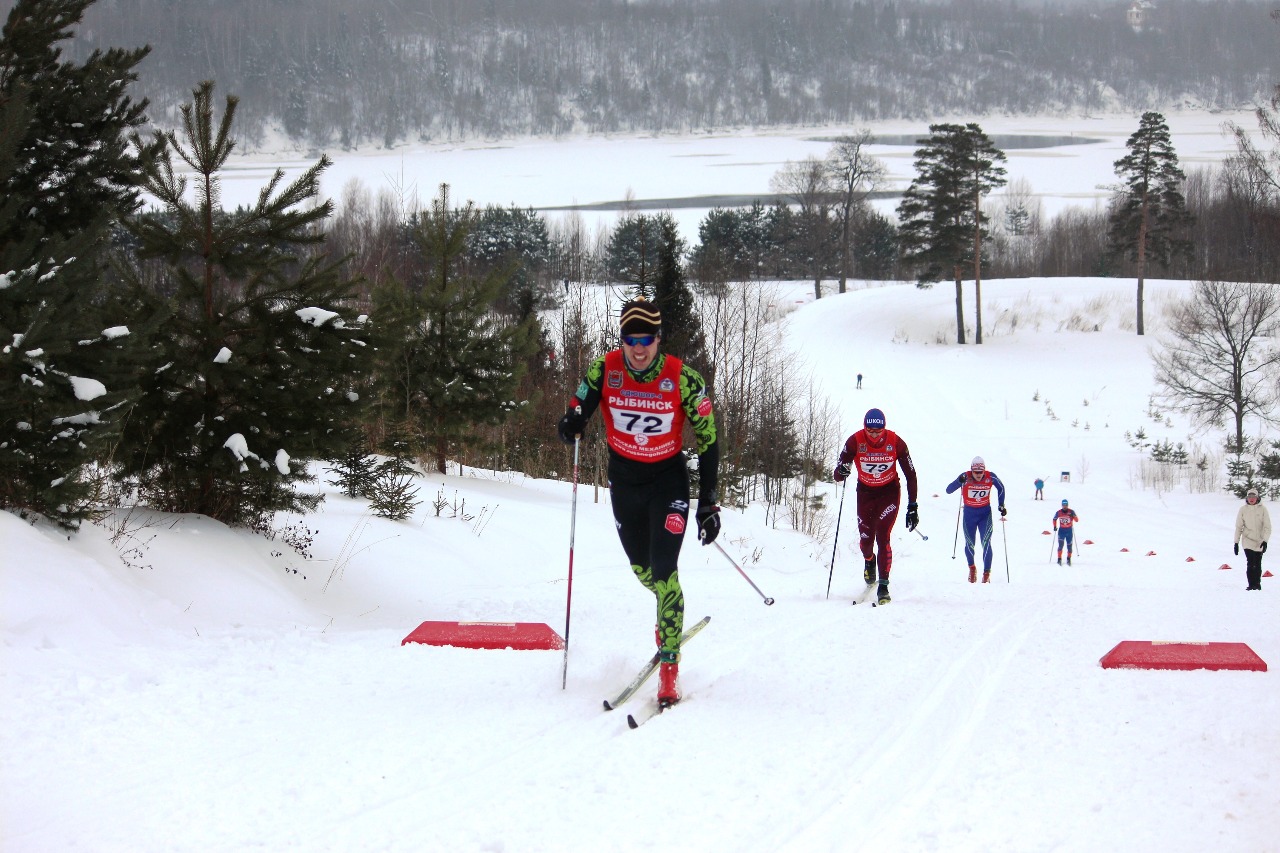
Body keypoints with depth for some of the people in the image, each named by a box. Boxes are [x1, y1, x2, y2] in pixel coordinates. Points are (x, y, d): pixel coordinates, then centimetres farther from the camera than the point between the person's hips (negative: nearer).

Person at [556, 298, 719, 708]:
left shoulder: (683, 379, -19)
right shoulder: (605, 370, -14)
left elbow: (708, 440, -12)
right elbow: (577, 410, -2)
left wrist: (708, 504, -13)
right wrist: (571, 424, -28)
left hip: (669, 478, -3)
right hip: (623, 478, 3)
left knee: (663, 570, -15)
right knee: (640, 567, 15)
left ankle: (669, 666, -7)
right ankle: (671, 613, 49)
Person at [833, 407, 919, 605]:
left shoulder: (895, 442, -20)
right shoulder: (855, 441, -20)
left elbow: (910, 474, -10)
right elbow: (838, 476, -18)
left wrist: (912, 506, -11)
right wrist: (841, 471, -44)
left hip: (889, 492, -2)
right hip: (865, 492, 2)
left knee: (882, 537, -16)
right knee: (865, 539, 4)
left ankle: (884, 585, -9)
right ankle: (869, 560, 42)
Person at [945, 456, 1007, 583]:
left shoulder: (991, 477, -15)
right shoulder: (966, 477, -19)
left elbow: (1001, 488, 6)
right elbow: (948, 490, -24)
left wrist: (1001, 506, 3)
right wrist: (959, 481, -42)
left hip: (985, 513, 0)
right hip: (969, 513, 0)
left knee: (986, 543, -13)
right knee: (970, 544, 4)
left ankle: (986, 573, -4)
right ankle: (972, 567, 32)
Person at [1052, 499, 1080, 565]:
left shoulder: (1071, 511, -7)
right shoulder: (1058, 512, -4)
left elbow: (1077, 520, -10)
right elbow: (1054, 519, 13)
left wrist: (1073, 516, -29)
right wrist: (1055, 526, 2)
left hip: (1069, 530, 0)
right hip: (1061, 530, 0)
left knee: (1069, 545, 3)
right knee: (1060, 545, -12)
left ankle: (1068, 559, 17)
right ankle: (1059, 559, -7)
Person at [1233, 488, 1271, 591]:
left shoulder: (1262, 509, -3)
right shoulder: (1243, 510, 0)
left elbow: (1267, 527, -3)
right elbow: (1238, 527, 4)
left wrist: (1265, 540, -14)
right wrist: (1236, 542, 2)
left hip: (1259, 542, 1)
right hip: (1248, 541, -1)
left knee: (1257, 564, 8)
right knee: (1251, 563, -12)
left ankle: (1257, 583, 19)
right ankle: (1251, 584, -8)